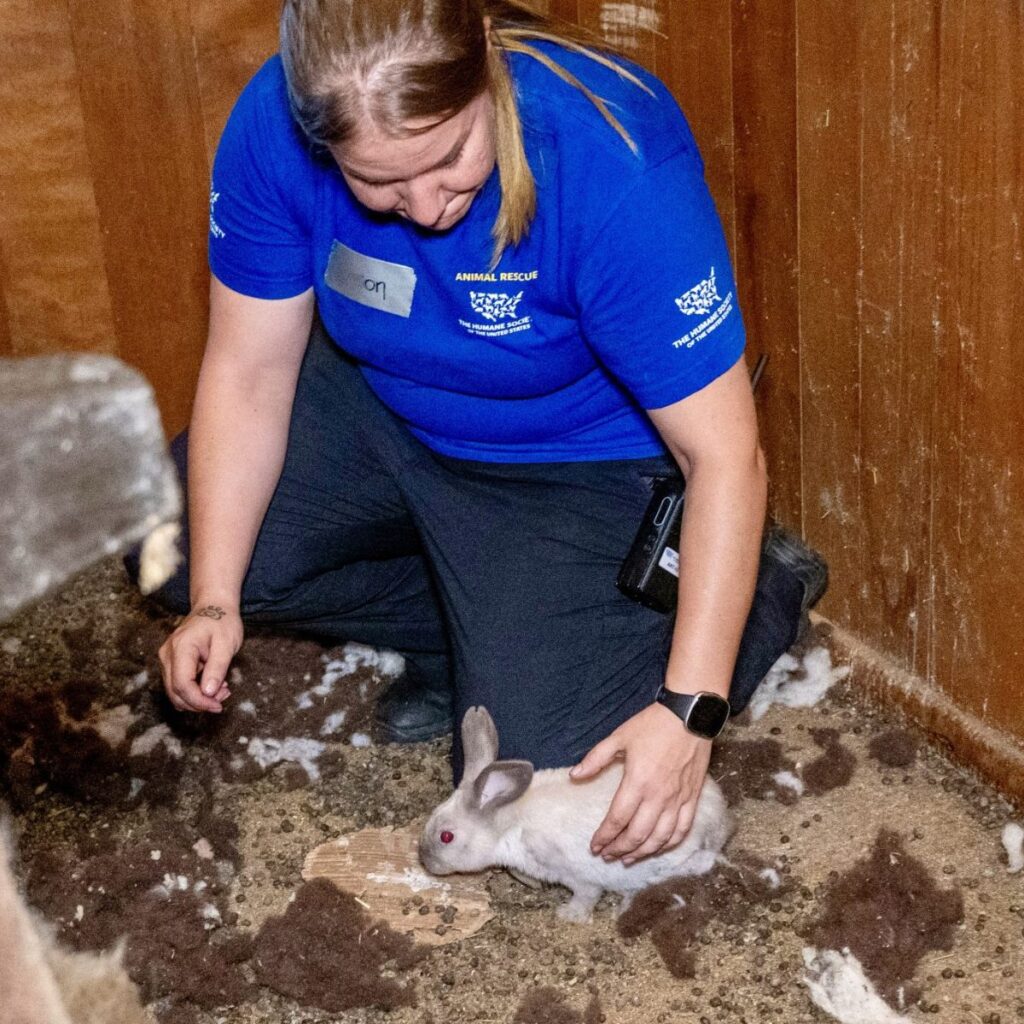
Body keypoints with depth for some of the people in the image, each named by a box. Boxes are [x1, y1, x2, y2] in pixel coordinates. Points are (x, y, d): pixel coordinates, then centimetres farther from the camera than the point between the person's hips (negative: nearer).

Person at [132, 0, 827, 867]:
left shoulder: (618, 168, -36)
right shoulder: (274, 127, -23)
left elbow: (724, 455, -30)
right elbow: (248, 373, -12)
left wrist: (689, 711, -33)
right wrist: (214, 601, -19)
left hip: (586, 464, -5)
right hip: (384, 414, 5)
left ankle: (766, 587, 11)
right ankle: (472, 627, 9)